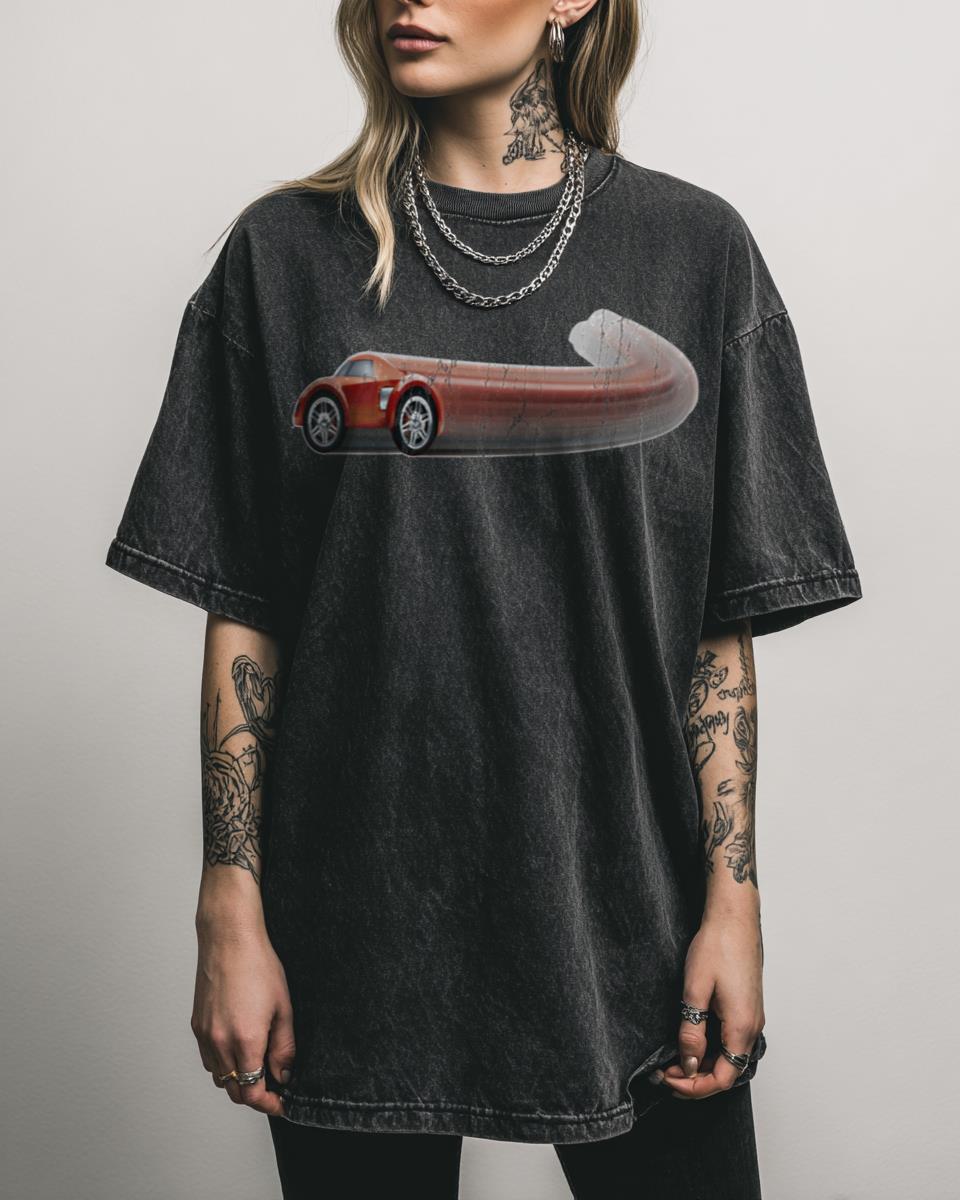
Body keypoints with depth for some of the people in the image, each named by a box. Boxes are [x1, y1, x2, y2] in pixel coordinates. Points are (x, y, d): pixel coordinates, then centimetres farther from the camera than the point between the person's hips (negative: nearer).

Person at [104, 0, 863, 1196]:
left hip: (625, 915, 1)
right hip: (357, 933, 0)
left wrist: (733, 898, -3)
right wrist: (231, 914, -3)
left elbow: (722, 623, 2)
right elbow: (242, 617, 1)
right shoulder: (289, 252, 2)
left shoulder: (693, 248, 2)